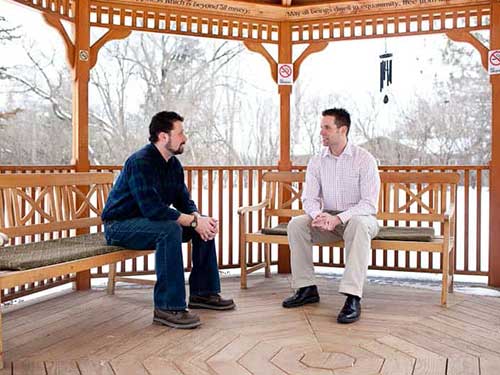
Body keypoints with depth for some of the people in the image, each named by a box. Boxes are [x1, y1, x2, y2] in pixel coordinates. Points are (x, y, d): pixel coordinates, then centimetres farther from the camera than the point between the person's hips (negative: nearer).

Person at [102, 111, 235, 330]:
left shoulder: (173, 164, 5)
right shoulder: (141, 162, -23)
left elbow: (184, 201, 5)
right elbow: (152, 208, -33)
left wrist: (199, 218, -17)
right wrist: (193, 221, -29)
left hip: (149, 221, 9)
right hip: (120, 226, -9)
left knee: (206, 226, 1)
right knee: (170, 230, -36)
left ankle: (203, 293, 8)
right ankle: (167, 308, -31)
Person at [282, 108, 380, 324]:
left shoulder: (364, 160, -10)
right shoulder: (316, 162, 4)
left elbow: (369, 204, -17)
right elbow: (309, 198, -1)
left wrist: (338, 218, -30)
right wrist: (318, 215, -25)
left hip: (358, 217, -4)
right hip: (327, 219, 4)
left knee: (358, 224, -39)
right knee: (296, 224, -21)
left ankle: (353, 298, -41)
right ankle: (306, 289, -13)